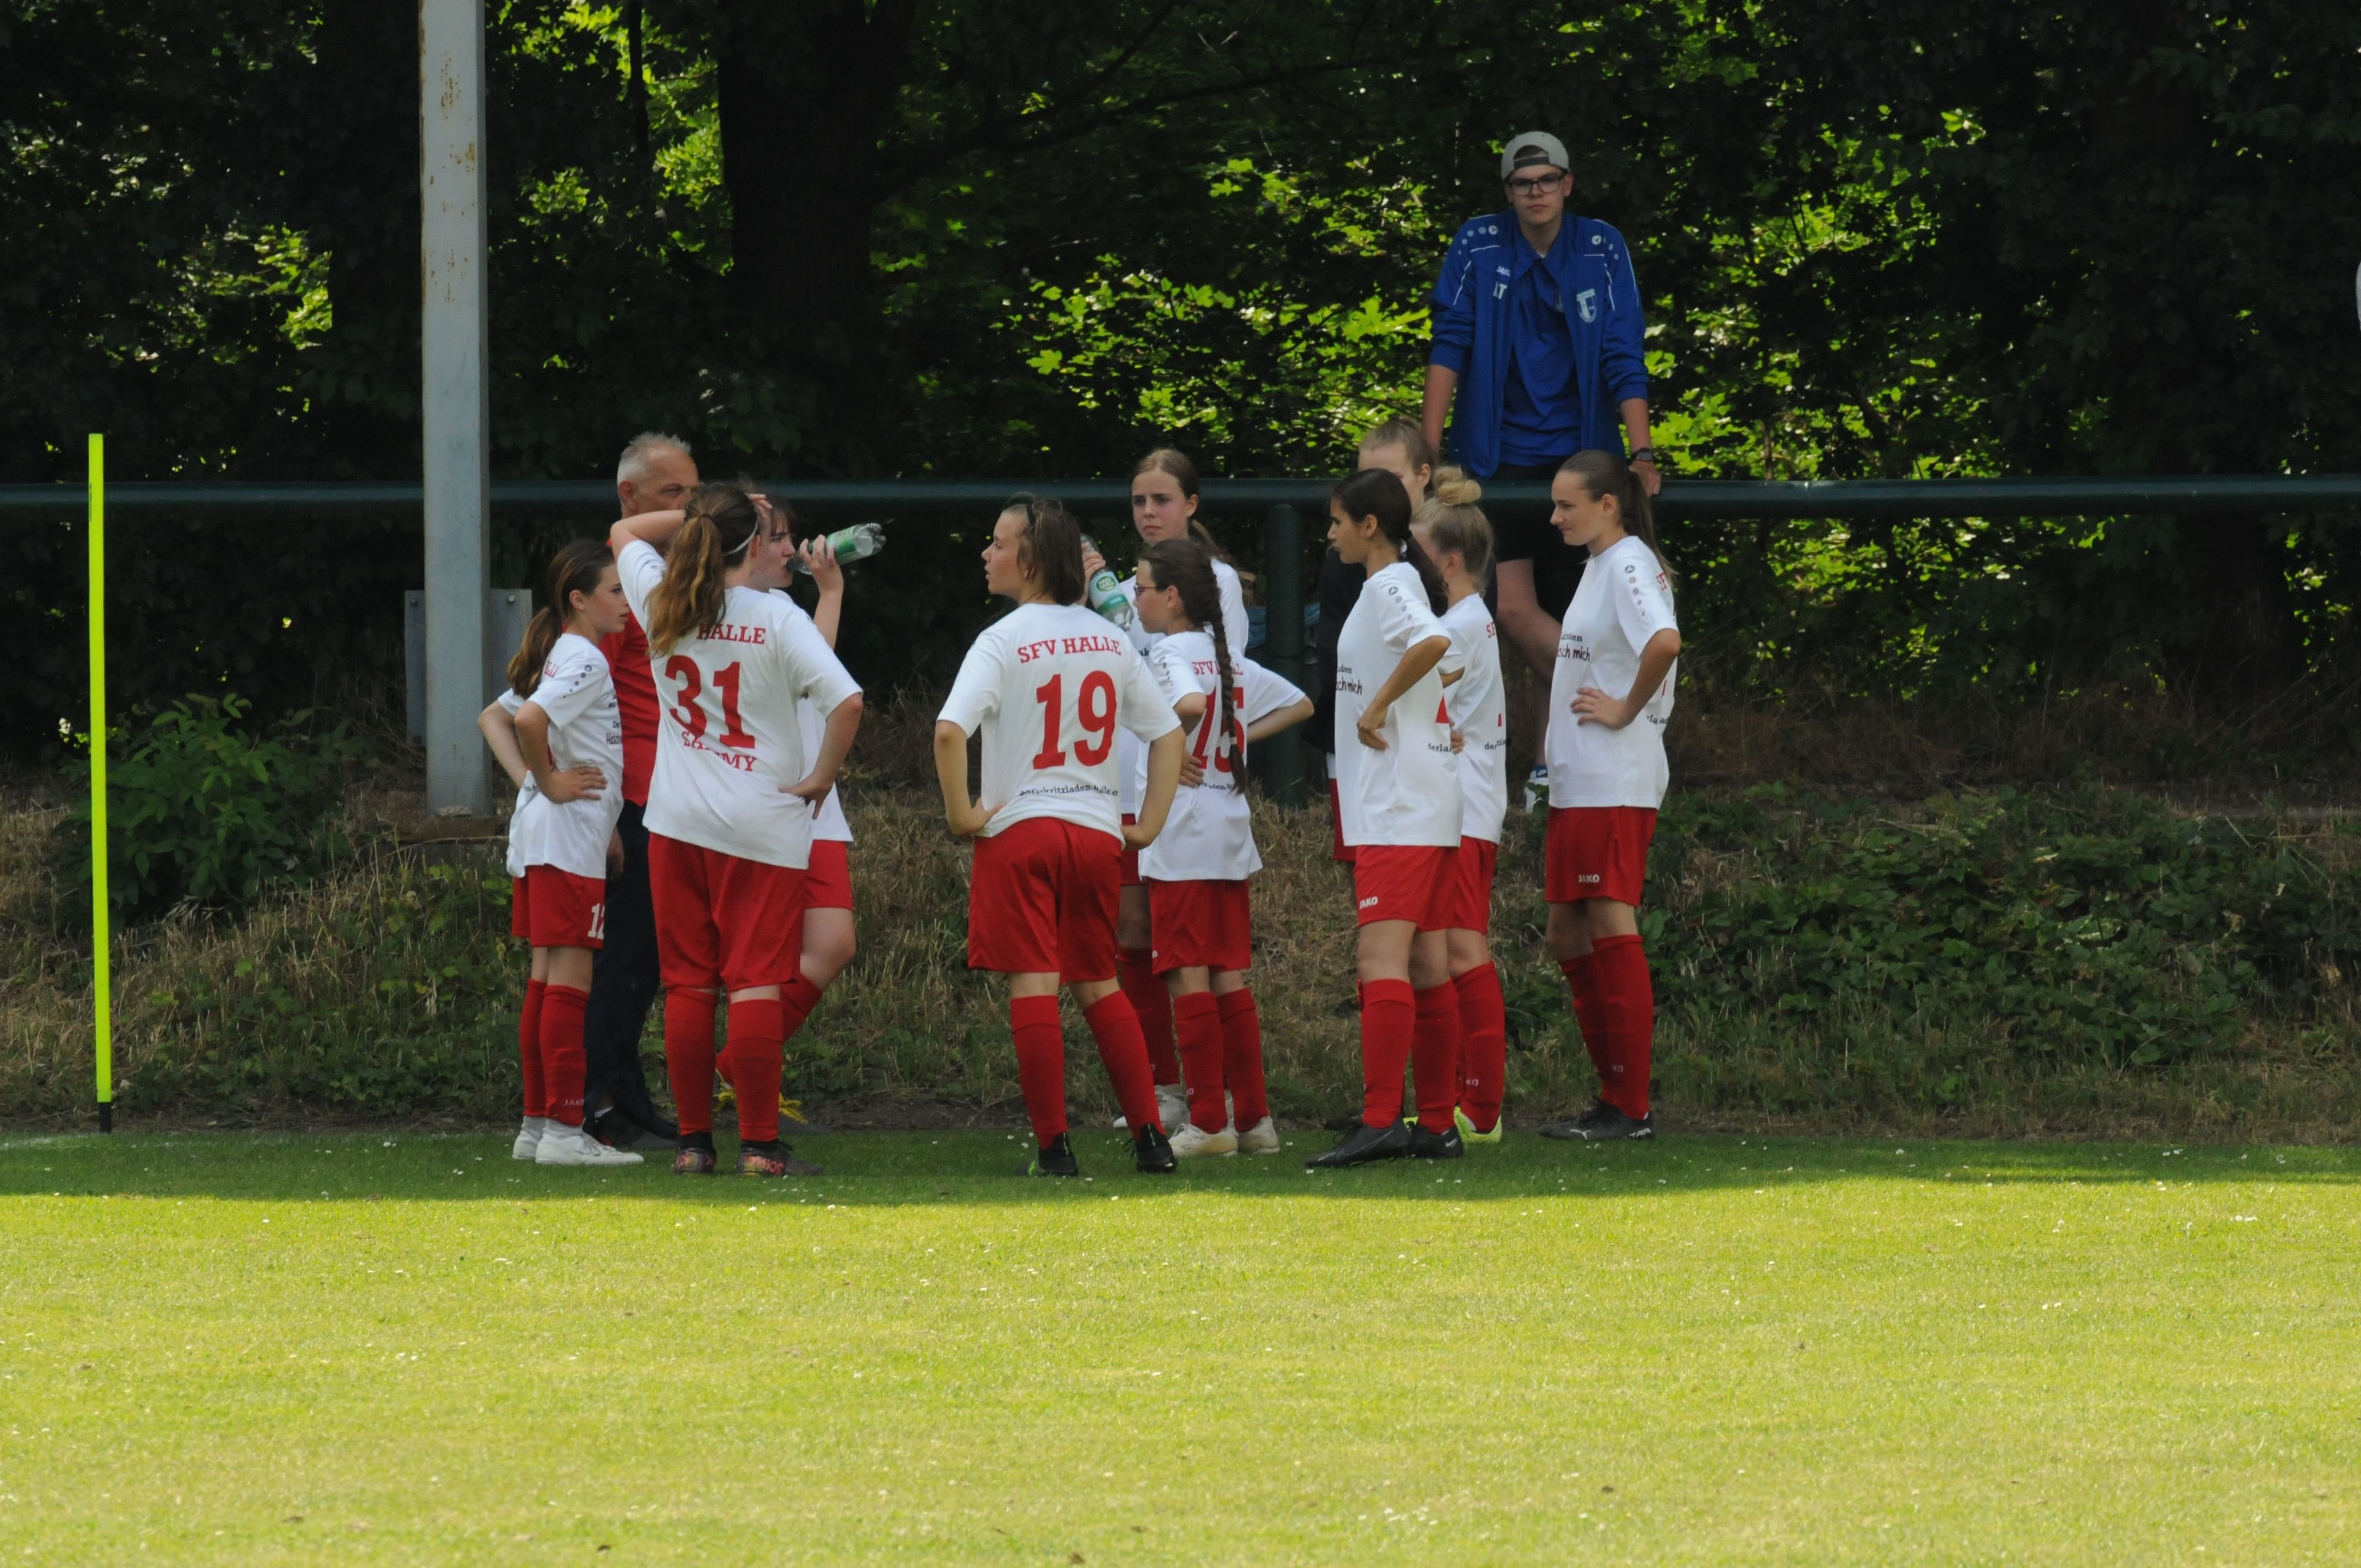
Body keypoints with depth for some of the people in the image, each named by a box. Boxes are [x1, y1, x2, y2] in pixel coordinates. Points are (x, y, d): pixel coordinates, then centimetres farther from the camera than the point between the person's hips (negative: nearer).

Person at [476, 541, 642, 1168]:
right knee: (570, 980, -9)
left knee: (547, 978, 12)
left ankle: (538, 1124, 14)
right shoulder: (585, 661, -14)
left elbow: (493, 719, 24)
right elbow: (528, 720, -29)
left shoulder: (560, 659, 17)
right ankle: (563, 1132, -10)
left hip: (538, 835, 10)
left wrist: (528, 779, 10)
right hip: (570, 839, -10)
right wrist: (549, 782, -15)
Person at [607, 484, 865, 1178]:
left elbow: (624, 533, 24)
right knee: (757, 982, -3)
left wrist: (700, 517, 16)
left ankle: (693, 1140, 11)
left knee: (687, 984, 9)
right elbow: (846, 702, -22)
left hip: (678, 821, 4)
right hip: (762, 826, -4)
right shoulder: (778, 619, -11)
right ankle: (759, 1144, -4)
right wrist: (822, 778, -8)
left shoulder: (663, 606, 3)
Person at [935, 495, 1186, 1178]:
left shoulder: (1004, 640, -10)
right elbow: (1168, 732, 13)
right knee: (1099, 985, 15)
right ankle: (1150, 1138, 9)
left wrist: (960, 812, -12)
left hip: (1022, 827, -5)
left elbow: (950, 731, -23)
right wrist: (1148, 825, 15)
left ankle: (1054, 1147, -6)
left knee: (1033, 986, -3)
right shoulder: (1110, 640, 9)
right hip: (1098, 830, 5)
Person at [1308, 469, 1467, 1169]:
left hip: (1397, 813, -10)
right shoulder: (1403, 583, 17)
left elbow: (1434, 642, -30)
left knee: (1382, 961, -16)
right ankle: (1436, 1124, 11)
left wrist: (1377, 708, -21)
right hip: (1430, 805, 10)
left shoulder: (1389, 586, -11)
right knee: (1426, 966, 10)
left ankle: (1381, 1120, -23)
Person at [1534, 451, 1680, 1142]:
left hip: (1614, 783, -10)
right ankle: (1615, 1097, 17)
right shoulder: (1599, 566, 17)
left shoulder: (1629, 565, -13)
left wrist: (1627, 711, -19)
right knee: (1570, 936, 12)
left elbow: (1664, 642, -31)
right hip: (1578, 781, 10)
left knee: (1611, 928, -9)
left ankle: (1630, 1110, -7)